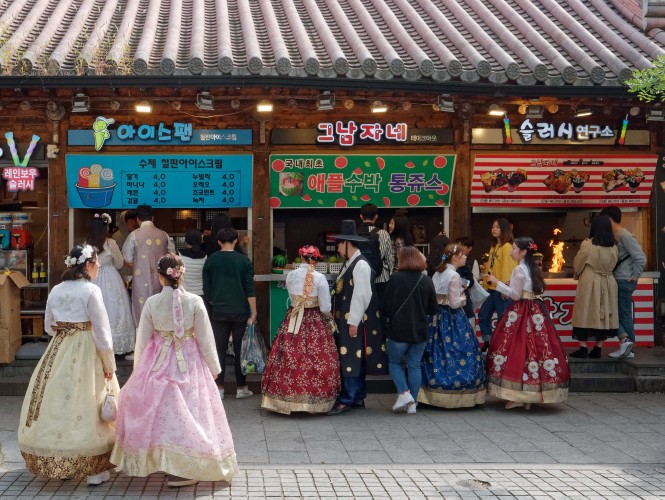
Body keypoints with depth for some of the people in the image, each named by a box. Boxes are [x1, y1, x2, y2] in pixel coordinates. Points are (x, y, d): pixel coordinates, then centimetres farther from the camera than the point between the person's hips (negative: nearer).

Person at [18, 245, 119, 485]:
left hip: (58, 352, 6)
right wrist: (109, 364, -7)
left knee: (59, 402, 13)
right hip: (87, 353, -6)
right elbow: (101, 330, -13)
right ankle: (95, 469, 4)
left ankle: (56, 463, 24)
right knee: (86, 406, -1)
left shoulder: (56, 290, 6)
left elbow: (49, 327, 14)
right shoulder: (91, 290, -12)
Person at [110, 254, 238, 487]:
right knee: (188, 411, 5)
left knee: (159, 410, 14)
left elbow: (142, 340, 1)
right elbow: (205, 339, -4)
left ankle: (162, 460, 23)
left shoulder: (152, 303, -7)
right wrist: (214, 368, 9)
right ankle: (185, 469, 6)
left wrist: (139, 370, 15)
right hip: (189, 363, -1)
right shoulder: (194, 302, -9)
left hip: (158, 364, 1)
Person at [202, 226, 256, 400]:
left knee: (219, 350, 7)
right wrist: (253, 313, -2)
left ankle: (219, 388, 8)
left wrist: (209, 310, 17)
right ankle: (241, 388, 11)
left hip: (218, 312, 1)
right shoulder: (243, 260, -4)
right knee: (240, 350, 6)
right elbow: (250, 289, -6)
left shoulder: (211, 260, 1)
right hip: (240, 312, -1)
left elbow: (206, 289, 6)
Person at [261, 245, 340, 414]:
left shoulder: (290, 276, 0)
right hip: (315, 323, -3)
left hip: (292, 321, 3)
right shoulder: (319, 278, -11)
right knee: (316, 360, 4)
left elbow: (292, 298, 10)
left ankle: (287, 400, 14)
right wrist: (330, 318, 10)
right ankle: (314, 401, 6)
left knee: (288, 359, 9)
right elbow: (325, 307, -9)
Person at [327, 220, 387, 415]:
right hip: (344, 319, 9)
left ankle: (346, 401, -6)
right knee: (354, 359, 13)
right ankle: (358, 397, 20)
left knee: (351, 359, -8)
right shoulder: (349, 263, 14)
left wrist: (354, 322, -20)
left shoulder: (361, 265, -14)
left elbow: (361, 295, -19)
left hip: (354, 320, -9)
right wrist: (337, 318, 13)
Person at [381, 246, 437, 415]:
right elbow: (433, 309, 7)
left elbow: (385, 306, -9)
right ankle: (412, 404, 11)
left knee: (394, 362, 14)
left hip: (398, 330, -3)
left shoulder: (395, 279, -12)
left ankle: (404, 393, -4)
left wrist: (386, 317, 12)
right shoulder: (427, 281, 0)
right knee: (414, 366, 11)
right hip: (420, 331, 3)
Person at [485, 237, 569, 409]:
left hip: (520, 314, -8)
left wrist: (498, 283, -10)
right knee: (536, 348, 6)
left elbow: (515, 295, -15)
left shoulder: (519, 270, -12)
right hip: (536, 312, 8)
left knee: (517, 350, -4)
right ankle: (531, 395, 10)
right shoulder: (533, 269, 13)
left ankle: (517, 396, -3)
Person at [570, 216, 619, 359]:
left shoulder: (587, 244, -11)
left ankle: (583, 348, 0)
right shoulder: (614, 247, 0)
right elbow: (613, 265, 11)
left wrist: (577, 274, 20)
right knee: (604, 315, 9)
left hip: (589, 284, -4)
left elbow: (577, 264, 0)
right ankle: (598, 349, 11)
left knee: (586, 314, 1)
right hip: (608, 283, 4)